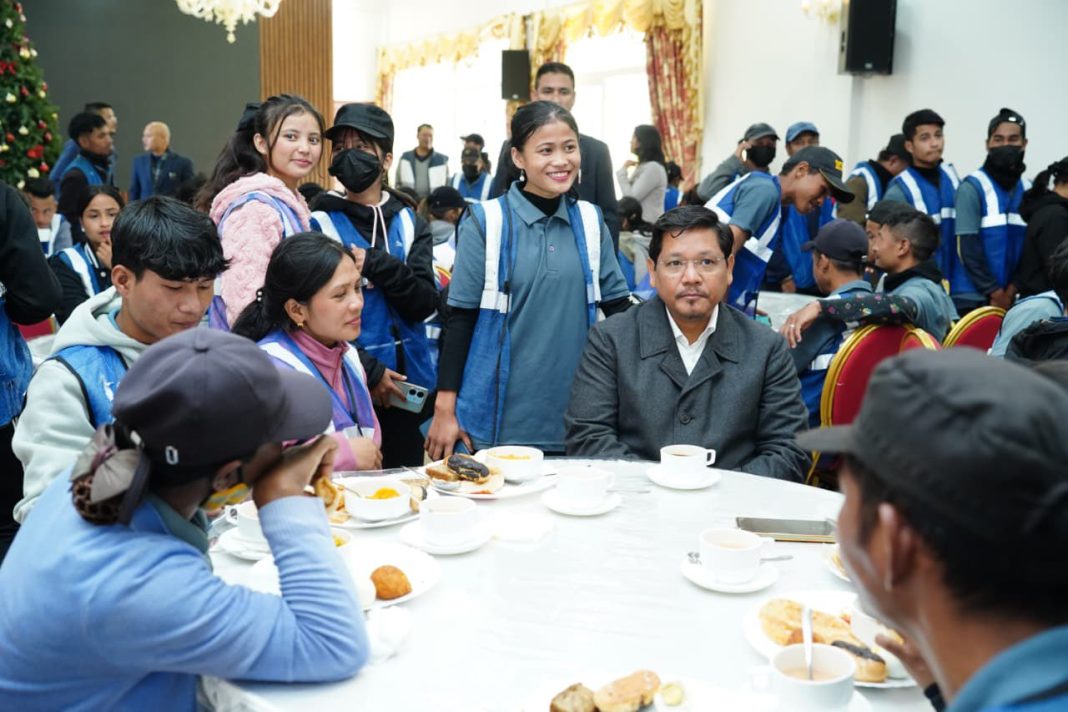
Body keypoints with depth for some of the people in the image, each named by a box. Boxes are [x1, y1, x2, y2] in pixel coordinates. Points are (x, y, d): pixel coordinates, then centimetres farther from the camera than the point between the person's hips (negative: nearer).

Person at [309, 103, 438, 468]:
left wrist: (374, 263, -16)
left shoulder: (409, 223, 8)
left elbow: (425, 303, -3)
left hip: (407, 386, 3)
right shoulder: (318, 223, -3)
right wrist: (368, 371, -12)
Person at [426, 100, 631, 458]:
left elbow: (618, 305, 11)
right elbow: (460, 317, -4)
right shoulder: (486, 222, -6)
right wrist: (445, 408, -5)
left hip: (573, 418, 3)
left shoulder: (590, 221, 4)